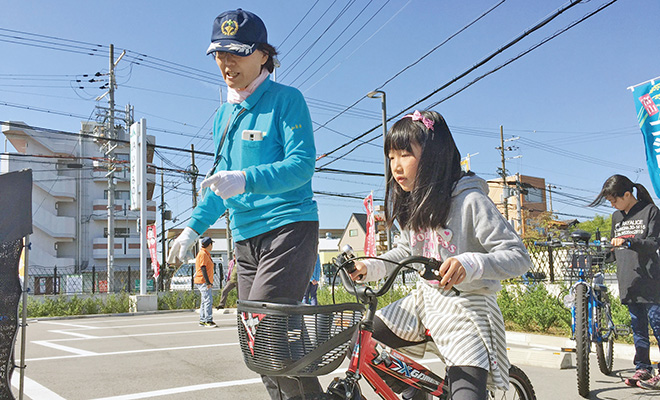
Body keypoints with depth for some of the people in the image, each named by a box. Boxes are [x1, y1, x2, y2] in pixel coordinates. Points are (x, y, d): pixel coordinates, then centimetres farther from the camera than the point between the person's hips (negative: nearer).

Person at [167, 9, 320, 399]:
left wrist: (245, 179, -27)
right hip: (246, 239, 8)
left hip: (289, 228, -7)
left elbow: (302, 163, -14)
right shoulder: (224, 114, 17)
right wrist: (193, 228, 16)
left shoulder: (286, 99, -4)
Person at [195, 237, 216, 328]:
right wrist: (208, 282, -22)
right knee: (208, 301, -14)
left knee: (205, 301, 13)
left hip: (206, 282, 11)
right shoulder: (203, 254, -12)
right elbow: (203, 268, -19)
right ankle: (208, 320, -15)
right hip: (203, 282, -11)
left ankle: (202, 320, 19)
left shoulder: (206, 254, 20)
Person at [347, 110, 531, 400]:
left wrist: (470, 264, -39)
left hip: (465, 311, -7)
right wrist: (369, 268, 2)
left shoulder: (470, 201, -17)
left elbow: (519, 257, -21)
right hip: (424, 300, 7)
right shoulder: (414, 205, 7)